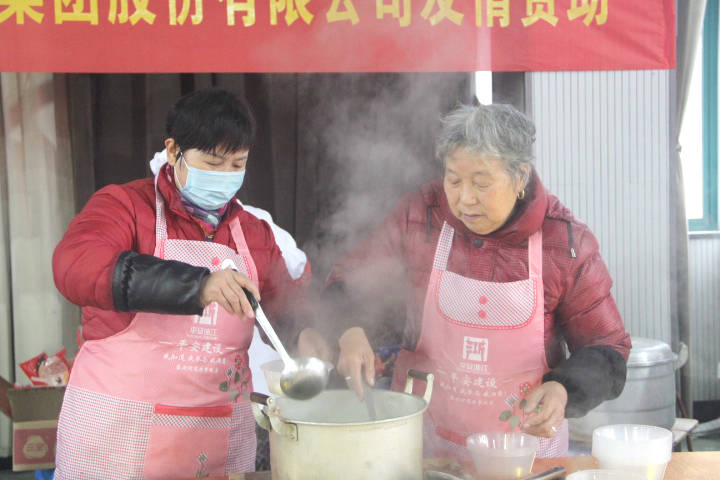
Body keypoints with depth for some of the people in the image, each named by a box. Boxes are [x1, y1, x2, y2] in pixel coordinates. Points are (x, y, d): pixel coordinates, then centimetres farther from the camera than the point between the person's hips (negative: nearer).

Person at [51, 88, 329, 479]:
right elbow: (75, 266, -25)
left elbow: (287, 308, 17)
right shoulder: (125, 205, -5)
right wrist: (198, 284, -37)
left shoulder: (255, 234, 11)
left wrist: (304, 337, -9)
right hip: (119, 430, -4)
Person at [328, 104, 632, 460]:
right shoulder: (418, 217, -4)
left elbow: (605, 349, 0)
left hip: (526, 441, 0)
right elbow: (348, 285, 6)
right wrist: (350, 333, -16)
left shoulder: (566, 241, -6)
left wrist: (563, 390, -20)